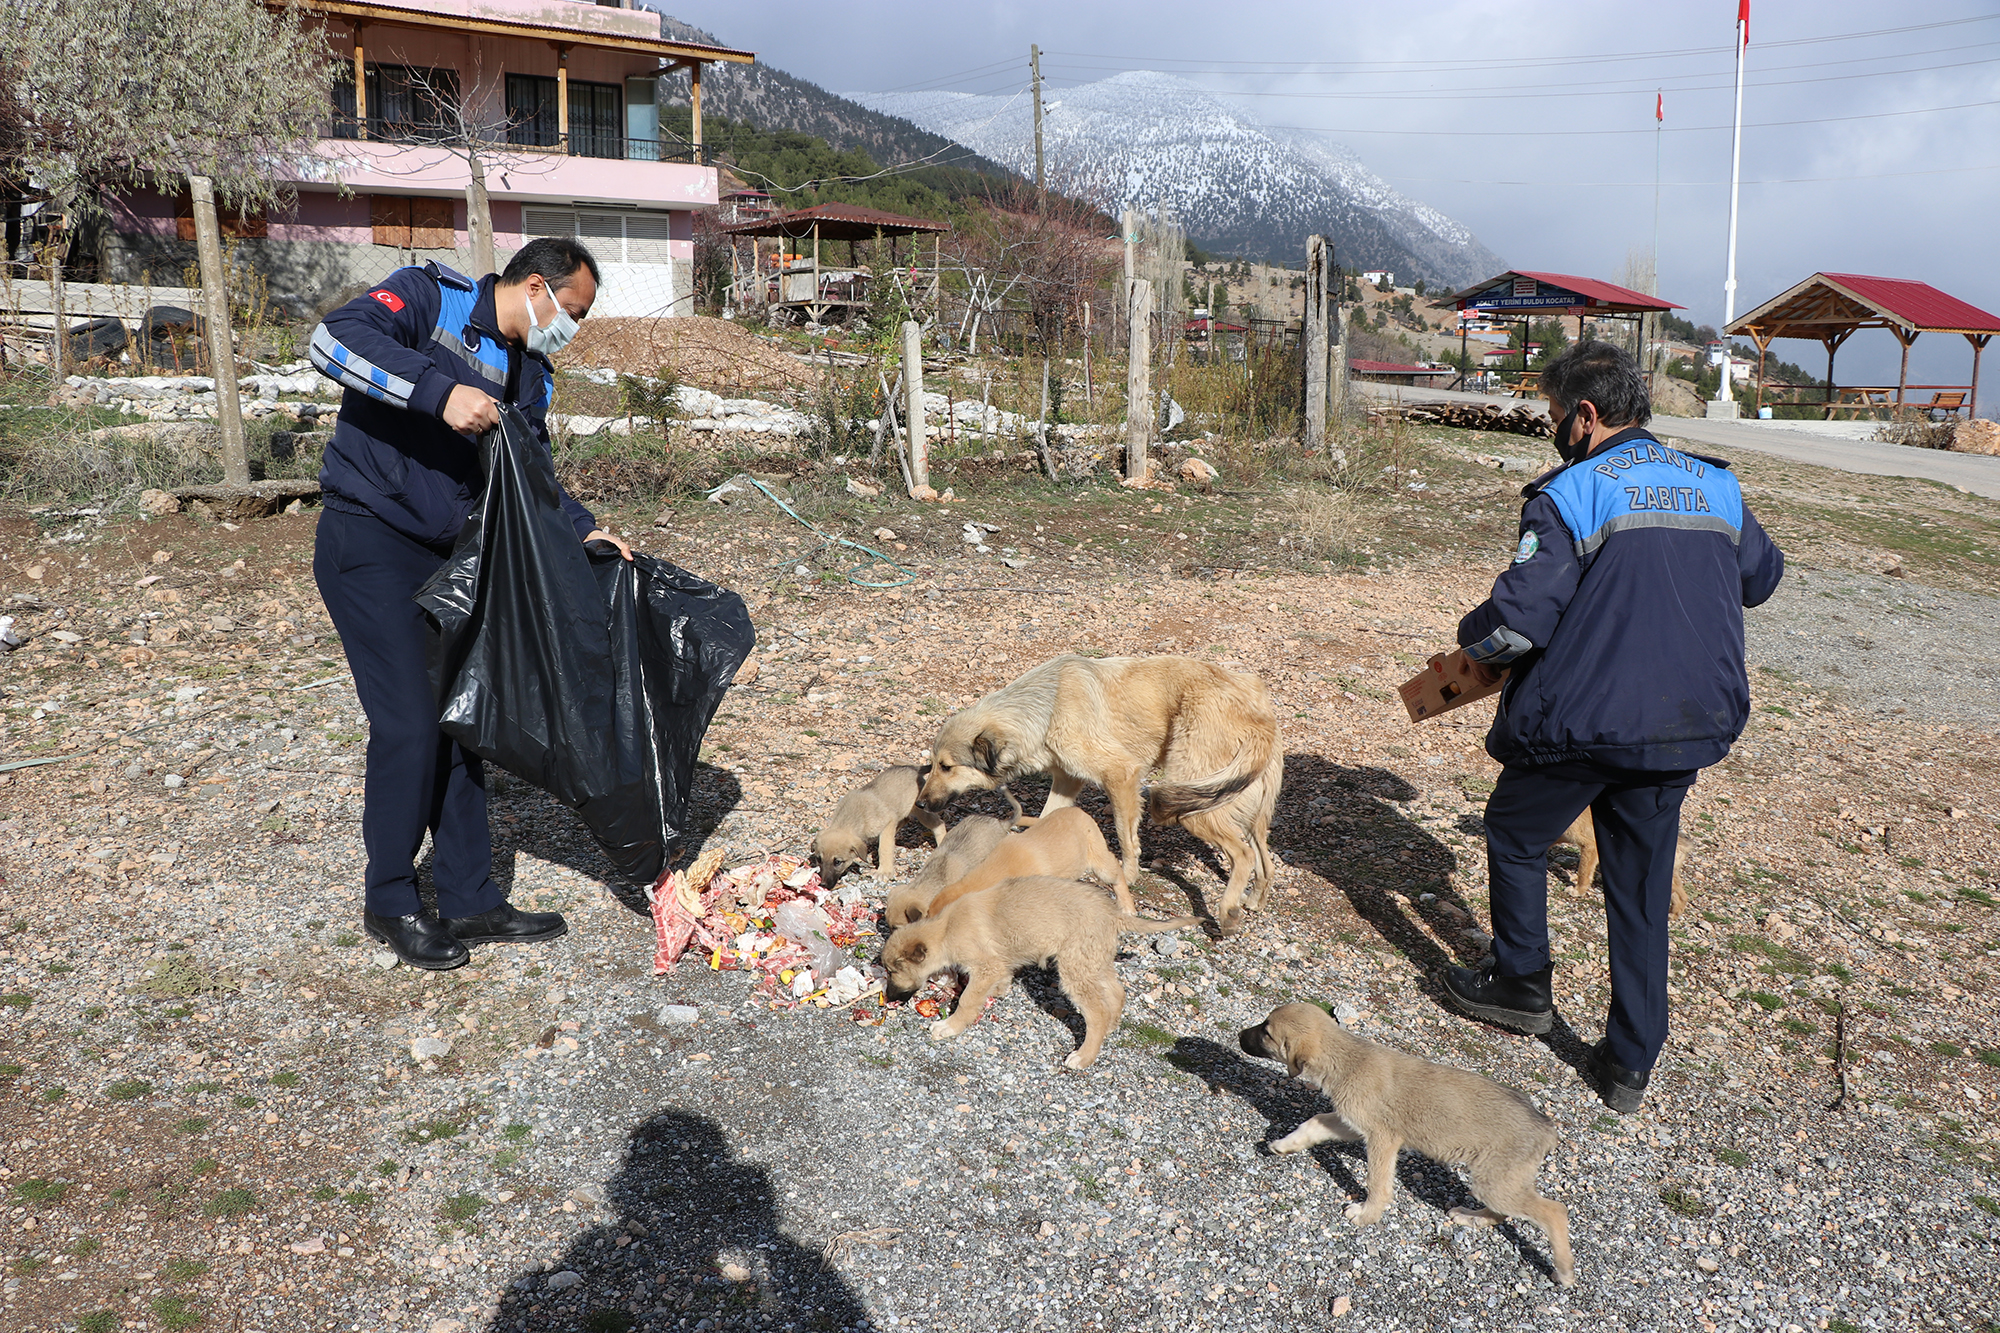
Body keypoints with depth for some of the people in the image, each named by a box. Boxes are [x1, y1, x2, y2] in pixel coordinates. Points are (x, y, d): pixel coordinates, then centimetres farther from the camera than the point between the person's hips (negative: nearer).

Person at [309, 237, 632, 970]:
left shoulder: (531, 377, 12)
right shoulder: (429, 298, -9)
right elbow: (335, 338, -26)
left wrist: (585, 530, 0)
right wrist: (440, 392, -34)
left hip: (446, 560, 8)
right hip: (369, 544, -8)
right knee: (409, 722, -9)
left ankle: (470, 898, 20)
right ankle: (389, 901, 10)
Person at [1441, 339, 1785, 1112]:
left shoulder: (1568, 496, -14)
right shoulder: (1717, 488, 7)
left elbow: (1519, 616, -20)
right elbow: (1761, 576, 24)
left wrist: (1477, 645, 1)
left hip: (1584, 721, -6)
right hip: (1688, 725, 6)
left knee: (1516, 838, 20)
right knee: (1641, 887, 15)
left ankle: (1521, 985, 32)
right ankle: (1631, 1065, 21)